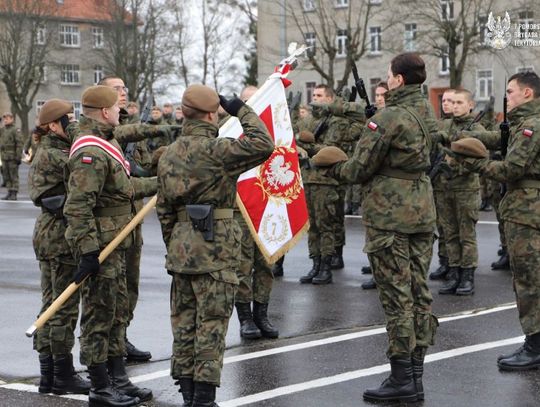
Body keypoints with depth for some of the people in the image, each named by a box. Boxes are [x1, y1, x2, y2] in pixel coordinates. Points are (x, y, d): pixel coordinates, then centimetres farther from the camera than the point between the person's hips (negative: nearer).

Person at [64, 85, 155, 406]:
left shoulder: (106, 143, 14)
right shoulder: (91, 153, -20)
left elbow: (126, 186, 25)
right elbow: (78, 206, -26)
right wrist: (89, 251, -28)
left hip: (116, 244, 11)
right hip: (100, 245, -11)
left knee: (119, 313, 16)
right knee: (99, 316, -1)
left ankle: (118, 379, 26)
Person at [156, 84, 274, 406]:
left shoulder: (169, 154, 11)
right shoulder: (215, 149, -13)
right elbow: (263, 145, -20)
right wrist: (243, 112, -6)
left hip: (181, 248, 7)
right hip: (214, 248, -7)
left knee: (184, 323, 11)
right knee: (212, 325, -2)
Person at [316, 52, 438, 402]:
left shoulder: (389, 118, -15)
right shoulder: (428, 114, 8)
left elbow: (361, 169, -12)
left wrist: (334, 169, 9)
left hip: (389, 212, -8)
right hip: (423, 208, 8)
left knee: (396, 295, -3)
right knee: (419, 291, 10)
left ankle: (401, 379, 2)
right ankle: (415, 376, 15)